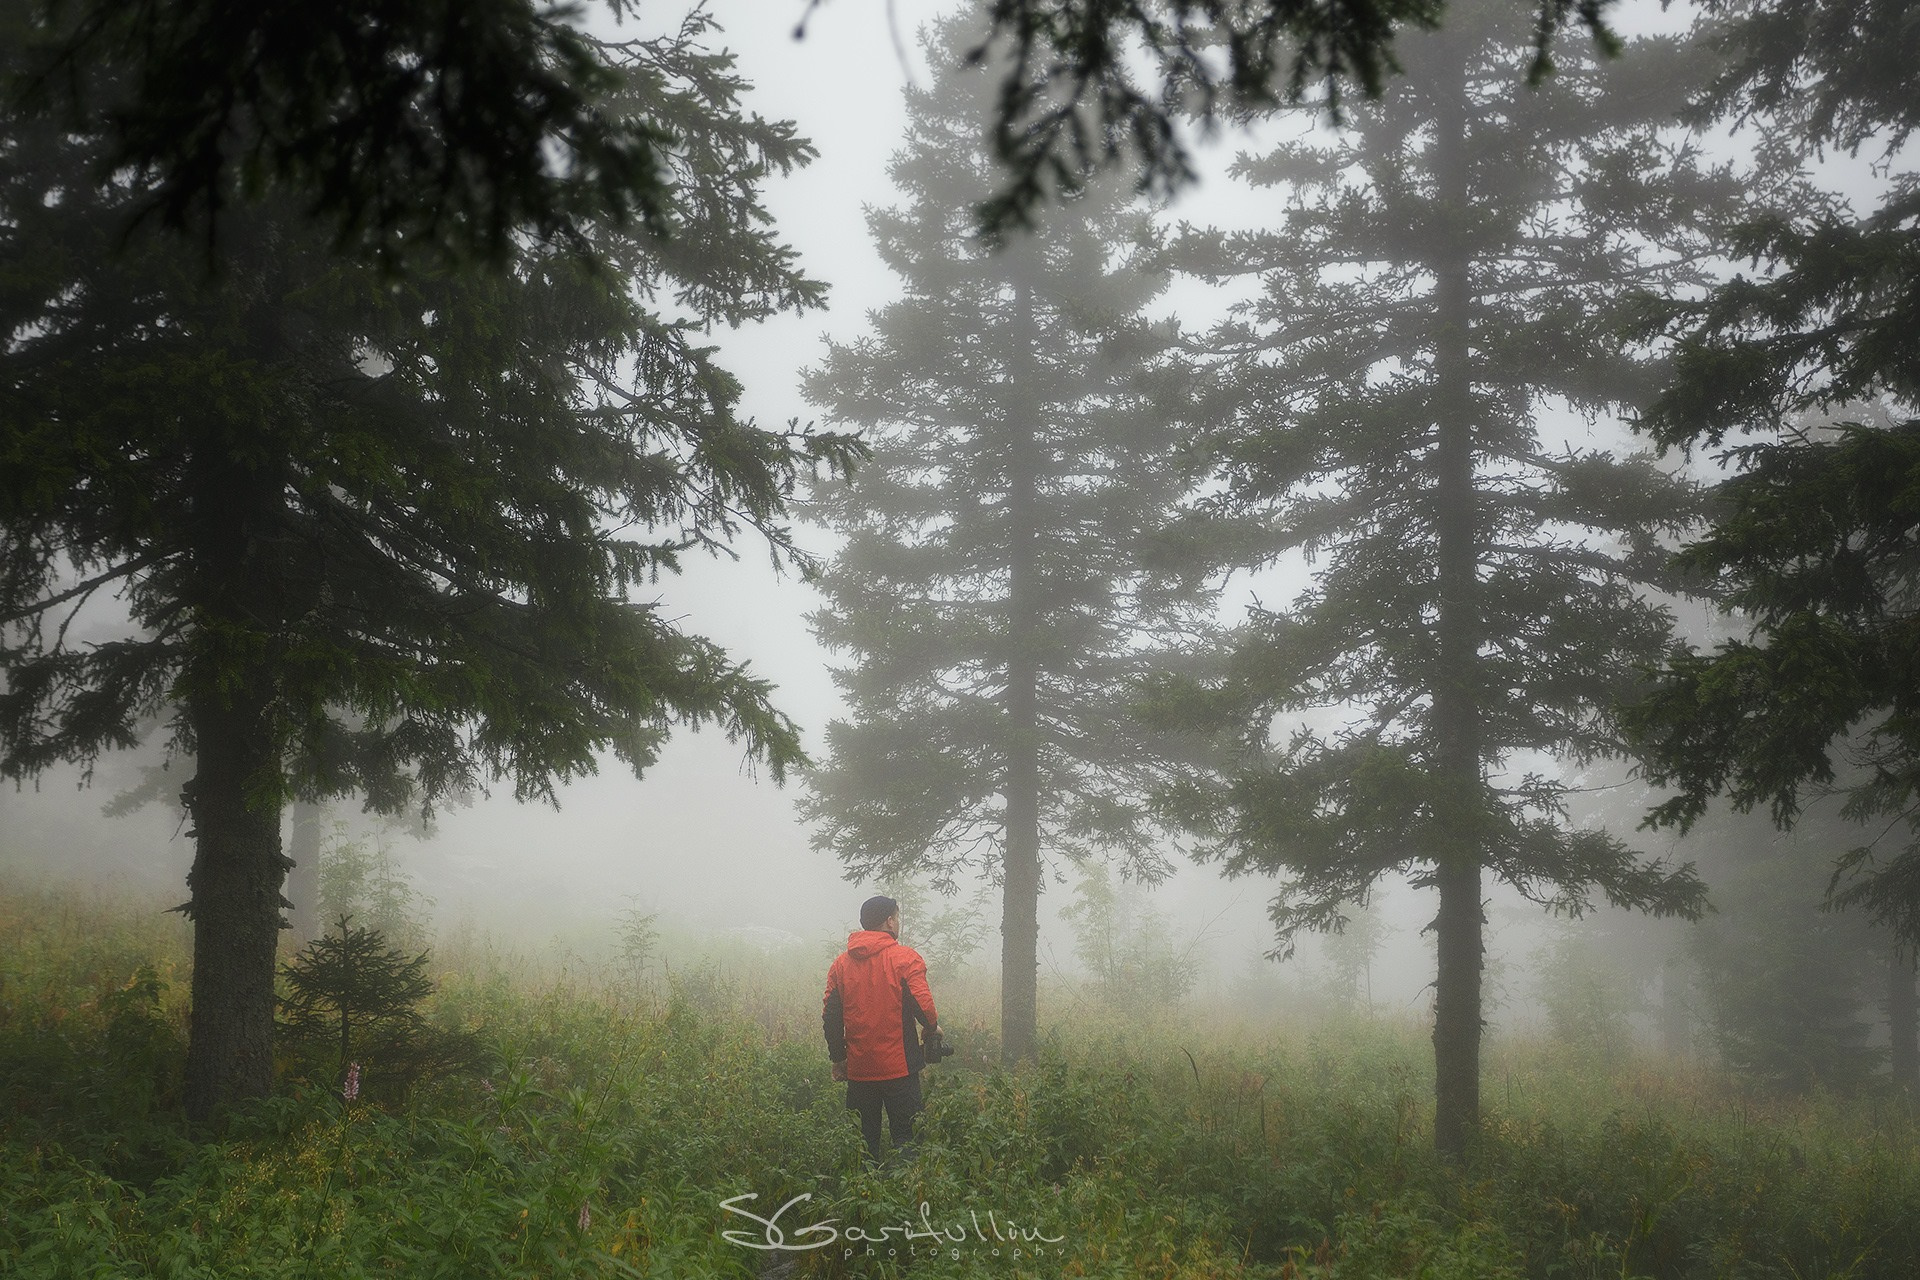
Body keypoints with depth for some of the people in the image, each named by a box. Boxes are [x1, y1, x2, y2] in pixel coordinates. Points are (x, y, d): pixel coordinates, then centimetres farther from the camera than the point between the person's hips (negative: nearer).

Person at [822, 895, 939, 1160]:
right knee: (905, 1135, 0)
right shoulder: (905, 958, -6)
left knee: (864, 1139, 11)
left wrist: (838, 1058, 15)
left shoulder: (841, 963, 7)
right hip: (899, 1068, -4)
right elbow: (922, 1006, -14)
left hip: (858, 1069, 4)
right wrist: (933, 1026, 8)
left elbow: (830, 1017, 6)